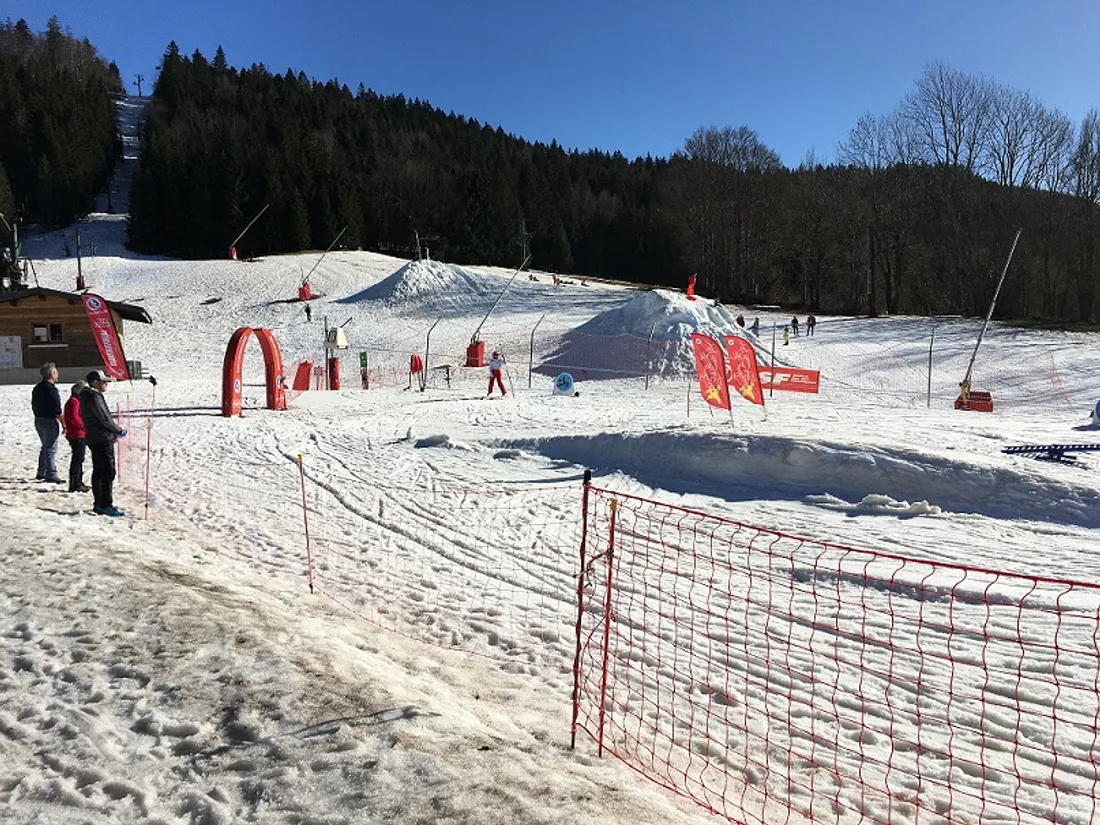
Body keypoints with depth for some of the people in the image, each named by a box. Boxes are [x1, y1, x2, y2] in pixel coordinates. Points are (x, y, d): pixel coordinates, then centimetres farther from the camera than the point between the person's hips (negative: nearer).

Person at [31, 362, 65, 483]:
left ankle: (41, 473, 25)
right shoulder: (52, 389, -17)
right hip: (51, 421, -9)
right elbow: (57, 410, -20)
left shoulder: (37, 388, 11)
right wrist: (63, 424, -15)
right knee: (51, 449, -4)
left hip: (38, 421, 9)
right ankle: (51, 475, -3)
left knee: (45, 447, 20)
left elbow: (34, 406, 17)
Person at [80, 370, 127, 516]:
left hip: (93, 439, 11)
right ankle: (106, 505, -6)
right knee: (108, 472, -8)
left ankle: (98, 503, 20)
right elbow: (105, 419, -18)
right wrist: (119, 431, -4)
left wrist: (113, 433, 9)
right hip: (102, 440, -11)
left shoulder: (88, 396, 17)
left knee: (98, 472, 14)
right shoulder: (94, 397, -16)